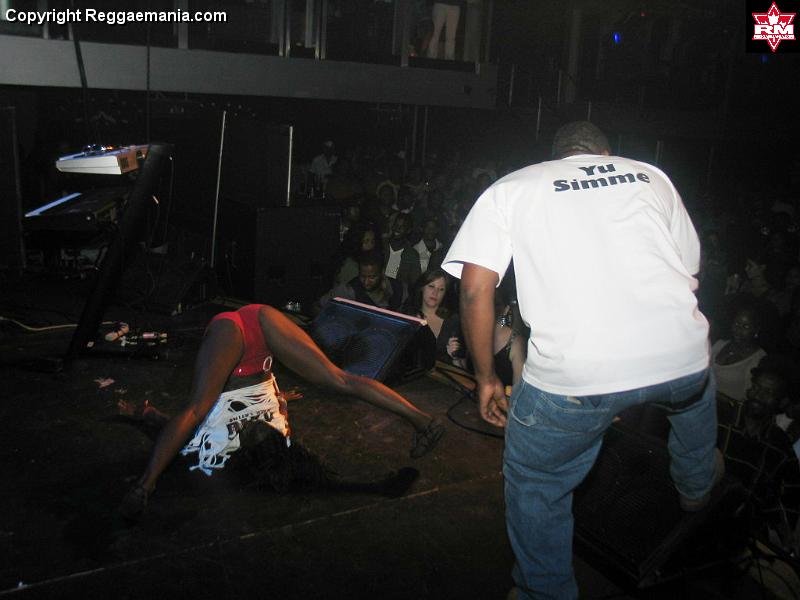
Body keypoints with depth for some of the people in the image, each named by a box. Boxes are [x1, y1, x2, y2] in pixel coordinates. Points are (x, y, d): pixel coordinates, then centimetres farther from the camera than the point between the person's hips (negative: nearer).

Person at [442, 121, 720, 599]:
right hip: (681, 357, 4)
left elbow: (476, 289, 2)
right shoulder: (650, 175, 22)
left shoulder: (510, 189, 14)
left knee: (535, 488, 22)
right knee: (696, 386, 40)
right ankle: (698, 485, 65)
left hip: (574, 373, -4)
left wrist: (487, 377, 13)